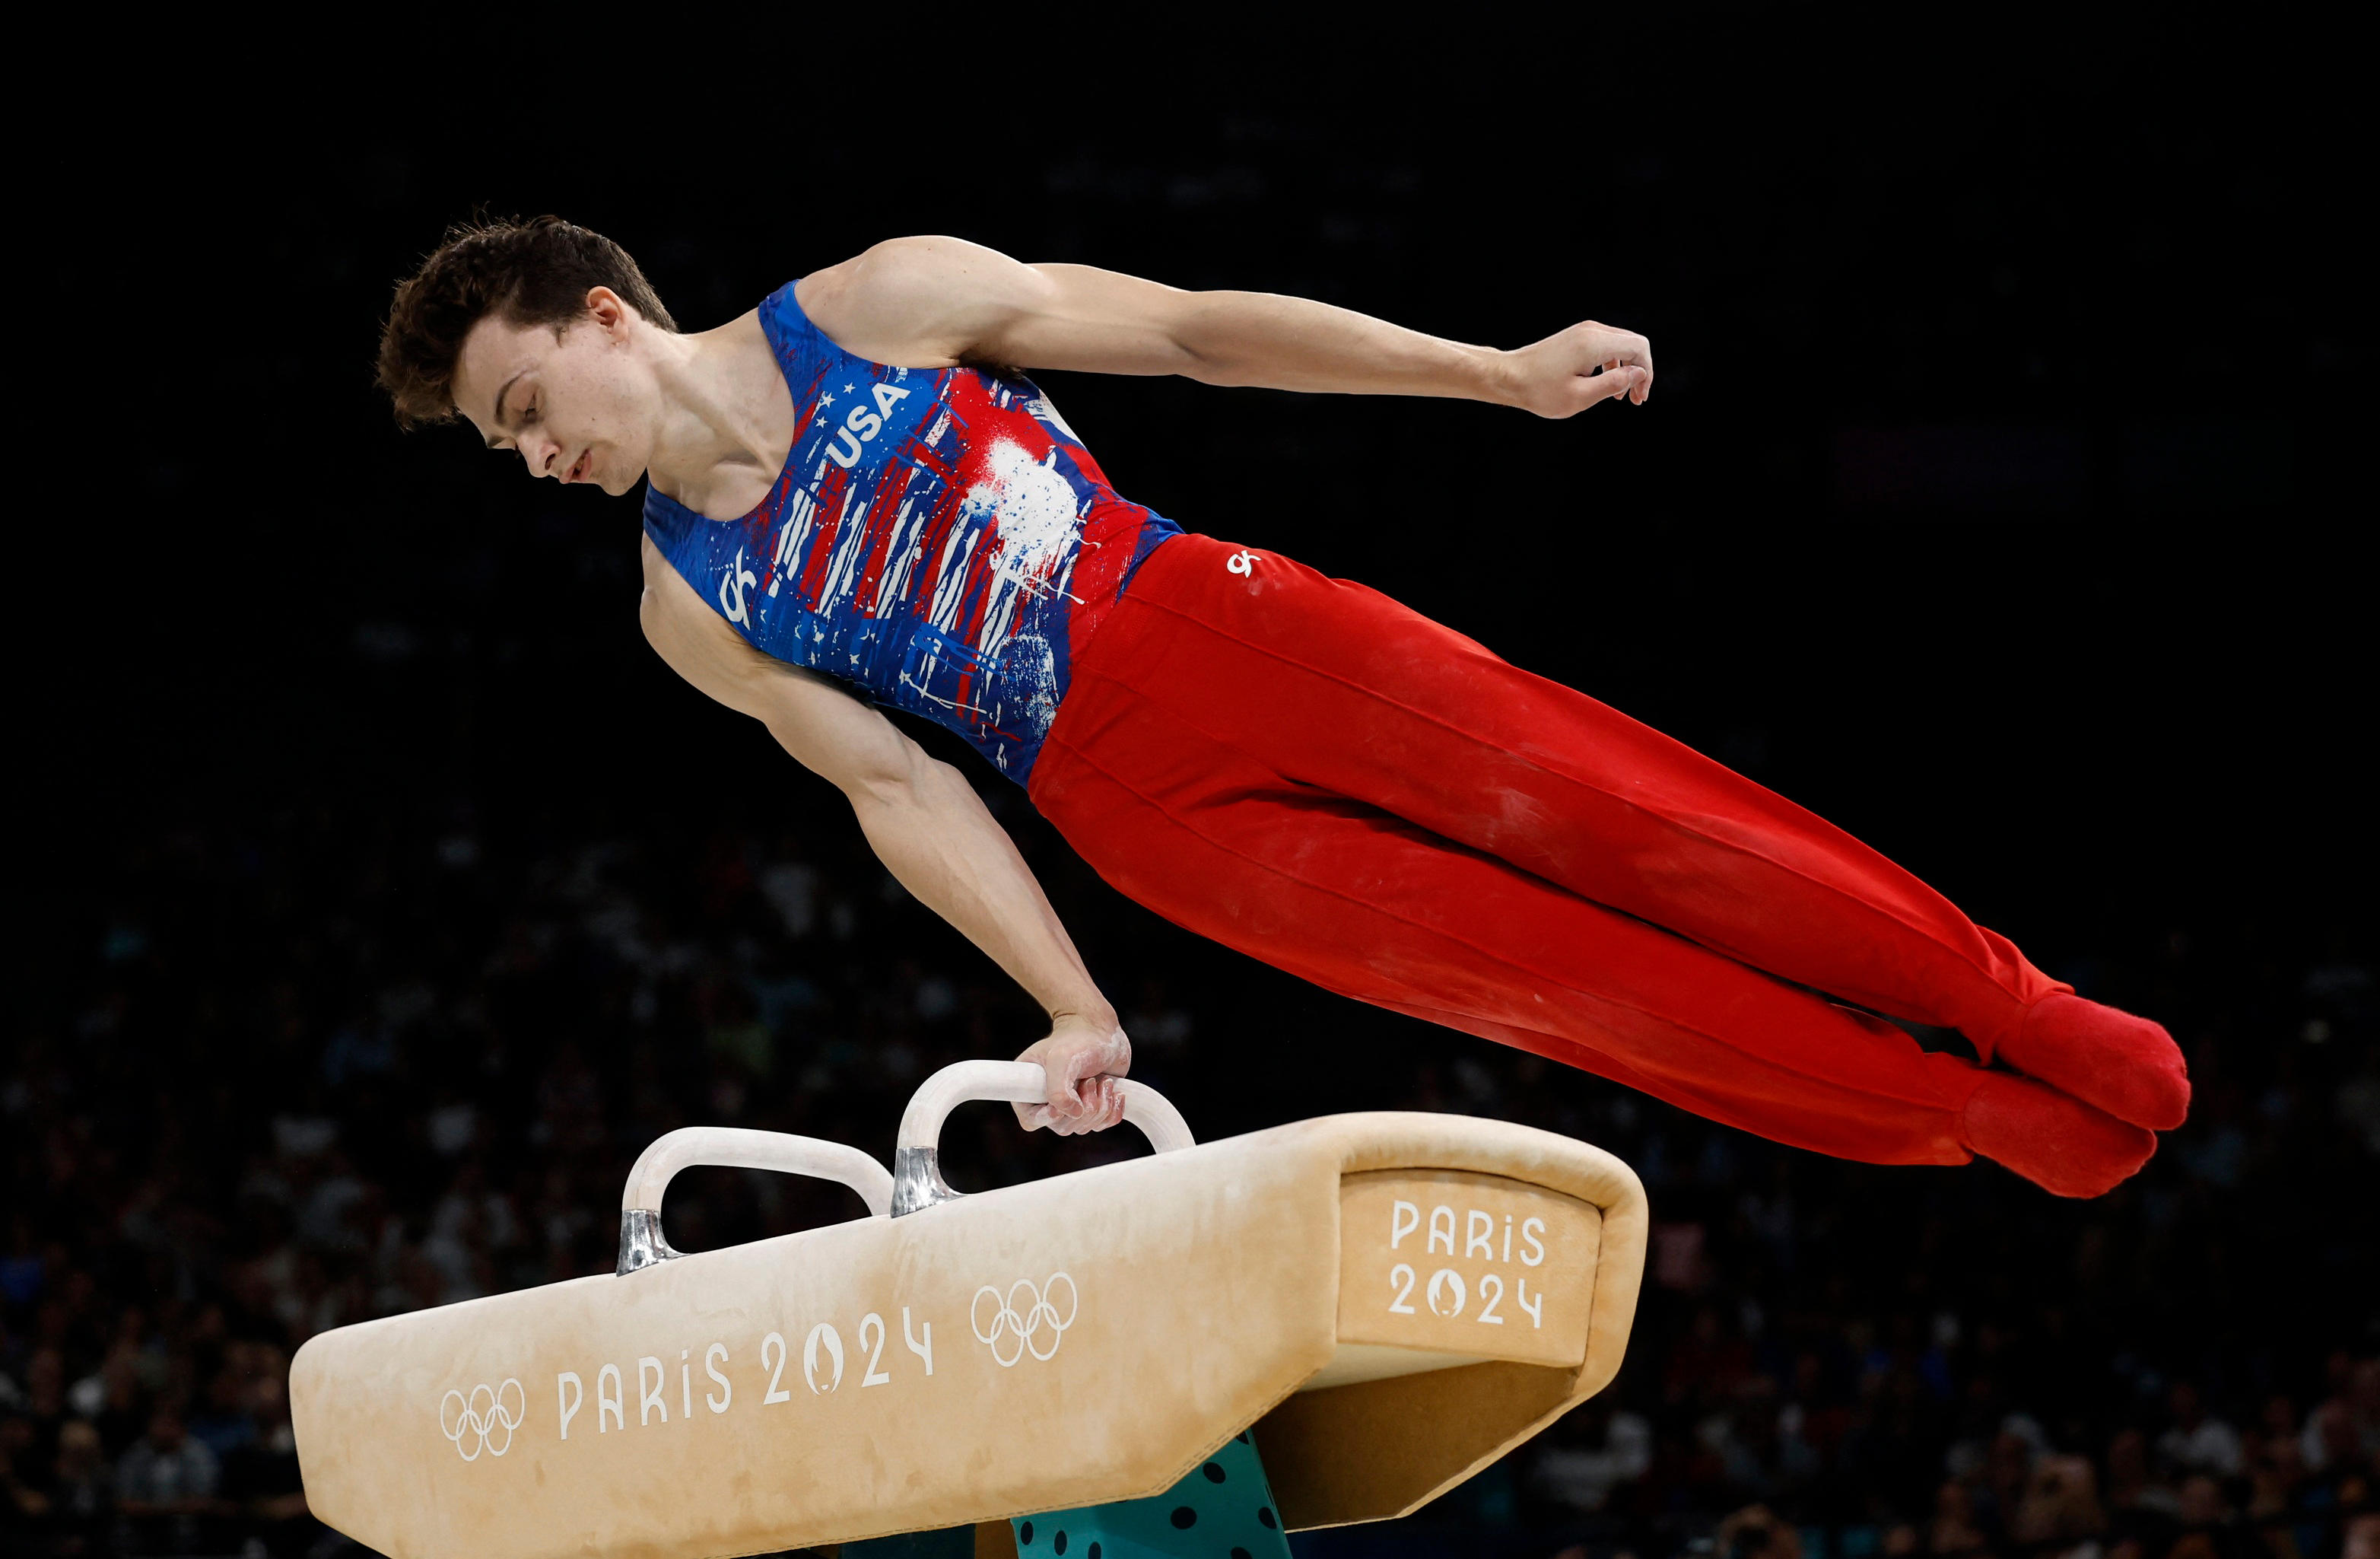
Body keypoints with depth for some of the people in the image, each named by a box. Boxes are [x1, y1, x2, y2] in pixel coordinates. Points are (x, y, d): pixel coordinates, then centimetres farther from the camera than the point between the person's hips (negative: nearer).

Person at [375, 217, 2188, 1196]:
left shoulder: (874, 306, -2)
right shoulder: (692, 611, 5)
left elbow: (1188, 330, 1)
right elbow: (900, 790, 7)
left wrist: (1505, 373, 0)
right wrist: (1076, 1013, -1)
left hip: (1215, 628, -1)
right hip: (1135, 803, 1)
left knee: (1609, 819, -11)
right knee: (1535, 975, -9)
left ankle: (2051, 1032, -3)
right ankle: (1976, 1120, -1)